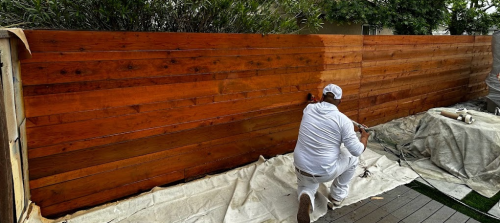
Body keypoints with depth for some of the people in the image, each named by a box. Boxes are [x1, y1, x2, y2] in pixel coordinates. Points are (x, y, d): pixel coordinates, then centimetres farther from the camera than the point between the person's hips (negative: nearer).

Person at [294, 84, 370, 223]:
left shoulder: (308, 109, -2)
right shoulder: (343, 120, -14)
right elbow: (357, 150, -8)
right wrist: (364, 137, 13)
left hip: (301, 168, 3)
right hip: (325, 172, -3)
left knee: (306, 187, 33)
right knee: (352, 158, 24)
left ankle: (306, 199, -4)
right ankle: (337, 197, 30)